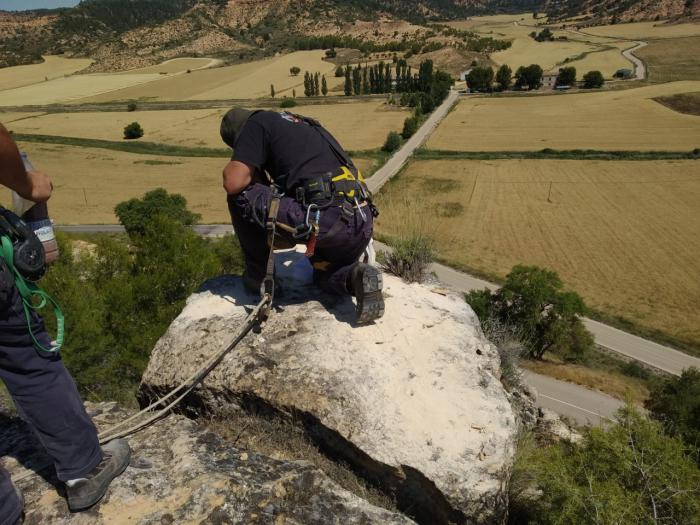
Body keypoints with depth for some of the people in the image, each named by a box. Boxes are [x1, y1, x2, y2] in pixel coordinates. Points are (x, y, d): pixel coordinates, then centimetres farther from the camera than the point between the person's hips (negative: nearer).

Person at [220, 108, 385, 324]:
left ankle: (257, 274, 17)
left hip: (324, 218, -8)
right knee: (326, 275, 34)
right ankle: (357, 276, 1)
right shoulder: (300, 123, 31)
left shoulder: (257, 122, 7)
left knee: (240, 195, 7)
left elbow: (233, 183, -5)